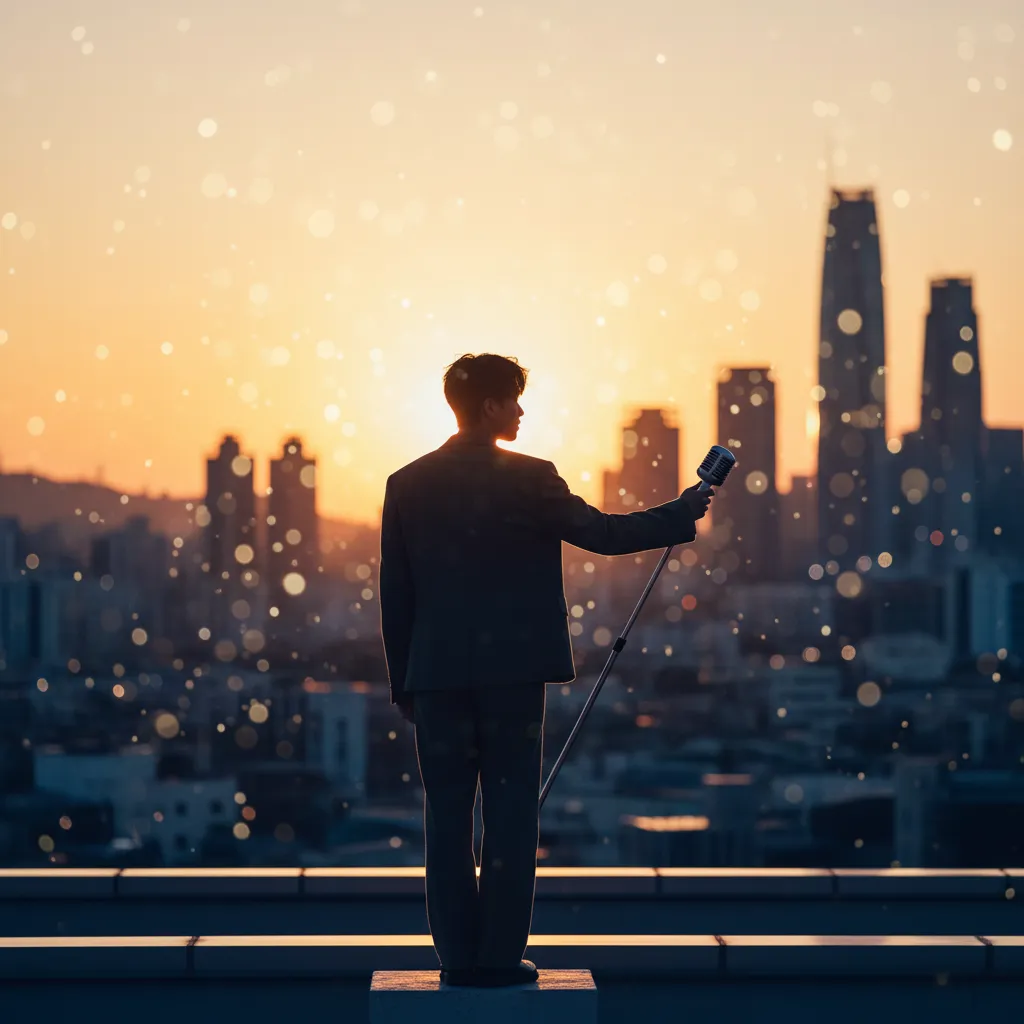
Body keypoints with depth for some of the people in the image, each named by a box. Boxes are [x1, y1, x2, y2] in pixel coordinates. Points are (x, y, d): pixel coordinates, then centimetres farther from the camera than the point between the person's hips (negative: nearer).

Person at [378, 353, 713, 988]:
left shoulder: (408, 485, 5)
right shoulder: (529, 479, -6)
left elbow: (395, 595, 7)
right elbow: (602, 533, -2)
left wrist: (404, 685, 13)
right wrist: (682, 513, 12)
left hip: (437, 674, 3)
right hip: (511, 671, -3)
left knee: (448, 817, 6)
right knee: (510, 816, 2)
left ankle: (457, 957, 6)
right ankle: (501, 957, 1)